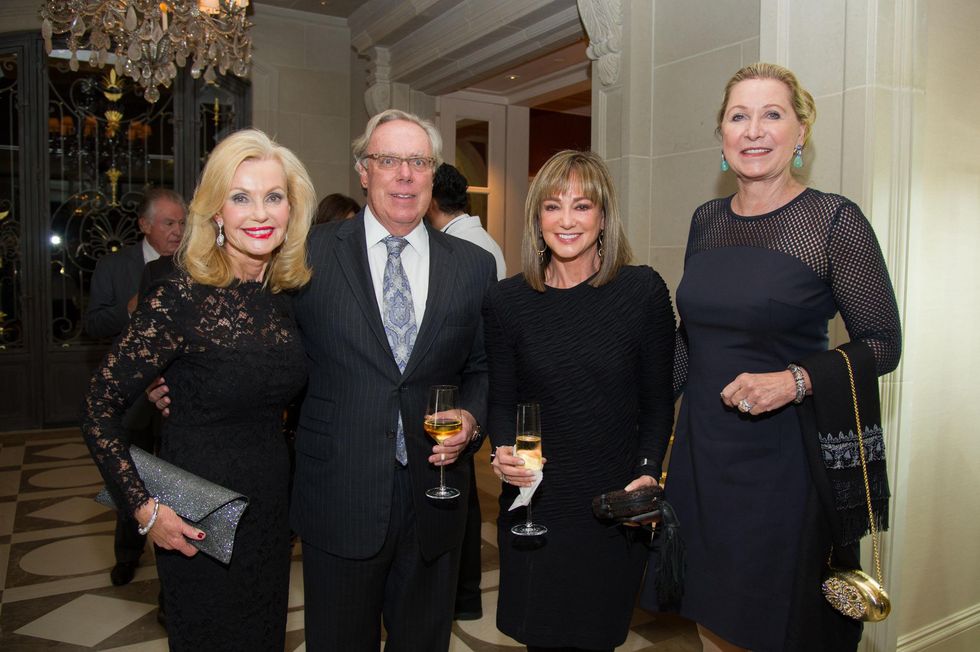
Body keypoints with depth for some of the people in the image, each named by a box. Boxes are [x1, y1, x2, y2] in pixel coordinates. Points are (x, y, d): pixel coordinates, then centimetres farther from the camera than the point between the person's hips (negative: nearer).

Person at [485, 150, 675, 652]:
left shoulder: (644, 290, -7)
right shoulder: (507, 300, -3)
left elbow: (658, 401, -1)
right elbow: (501, 400, 3)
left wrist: (647, 473, -12)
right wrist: (504, 450, -15)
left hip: (617, 505, -1)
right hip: (534, 502, 1)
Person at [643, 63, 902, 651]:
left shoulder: (835, 220, -10)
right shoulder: (707, 220, 6)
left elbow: (883, 344, -8)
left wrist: (795, 381, -22)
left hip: (787, 452, -5)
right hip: (703, 447, 5)